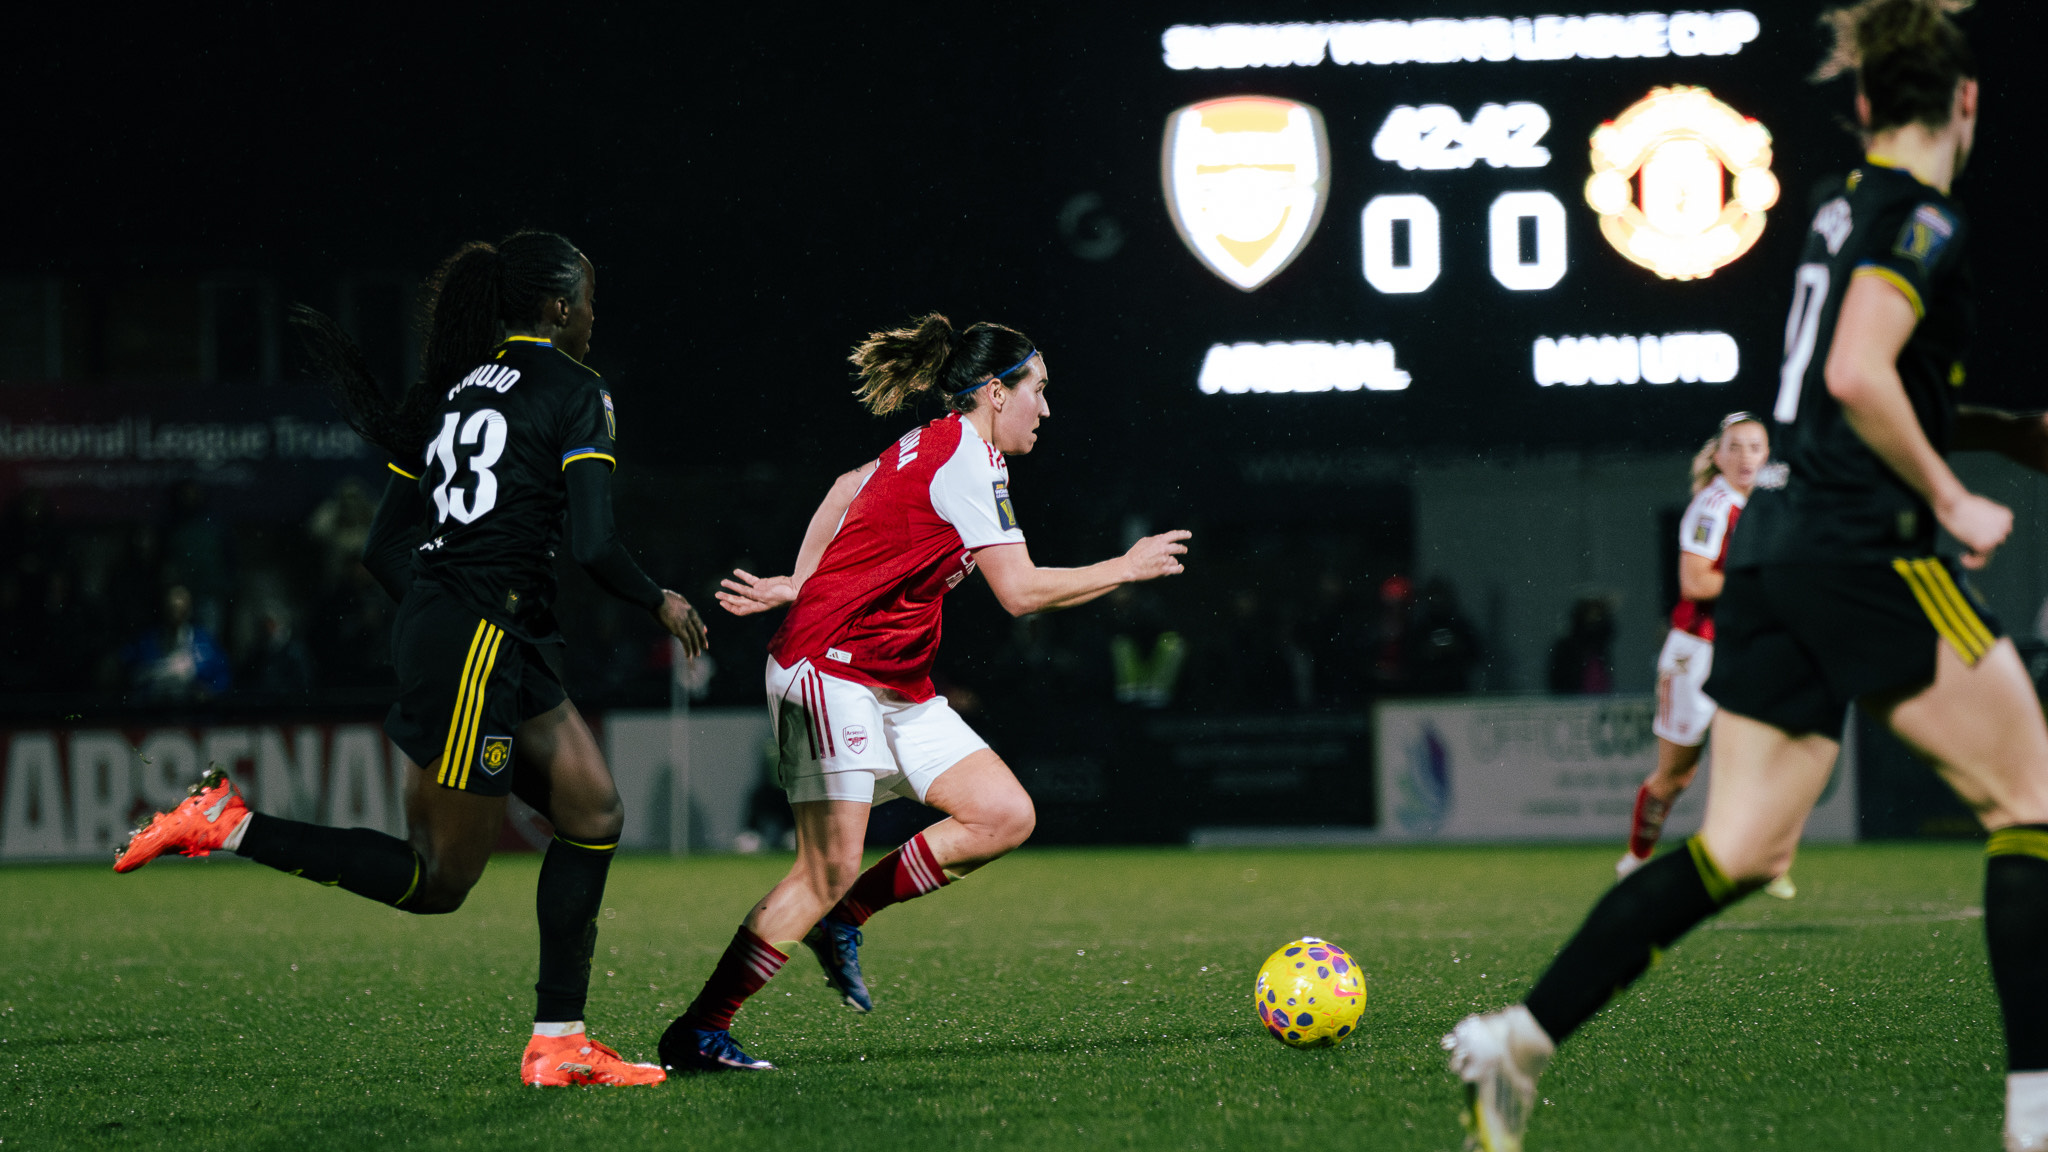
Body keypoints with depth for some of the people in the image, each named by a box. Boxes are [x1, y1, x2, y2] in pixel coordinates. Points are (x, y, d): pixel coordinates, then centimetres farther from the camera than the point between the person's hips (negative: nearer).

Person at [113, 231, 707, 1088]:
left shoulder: (453, 388, 16)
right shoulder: (574, 391, -6)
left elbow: (383, 551, 14)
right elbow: (593, 544, -14)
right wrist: (661, 604, 3)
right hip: (479, 640, -9)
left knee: (594, 816, 10)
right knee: (437, 881, -2)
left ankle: (557, 1044, 7)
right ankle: (228, 826, -6)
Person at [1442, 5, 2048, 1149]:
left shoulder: (1848, 208, 19)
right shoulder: (1924, 218, -9)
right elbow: (1859, 376, -23)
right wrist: (1952, 502, -14)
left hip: (1782, 544, 9)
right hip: (1870, 551, -9)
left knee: (1742, 850, 7)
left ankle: (1522, 1038, -1)